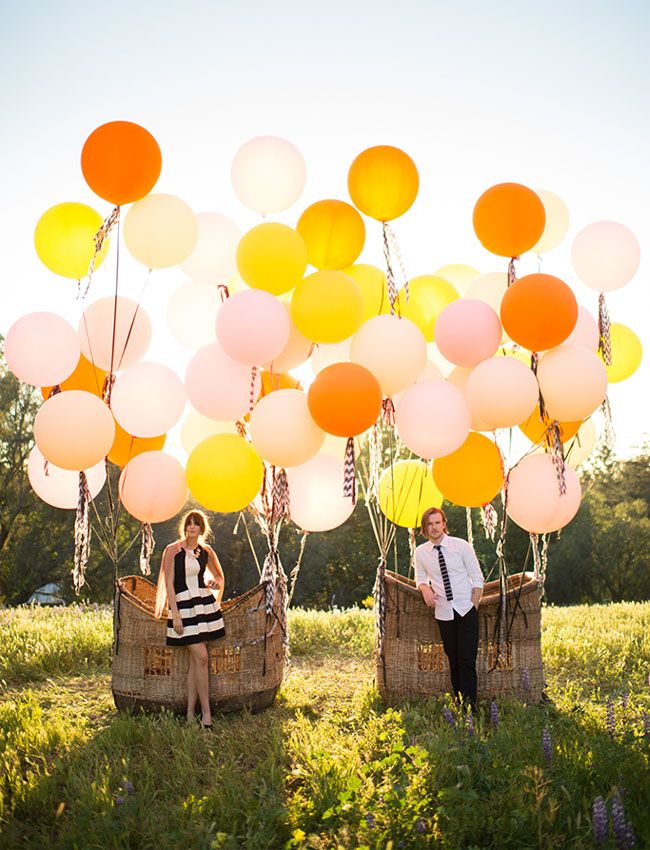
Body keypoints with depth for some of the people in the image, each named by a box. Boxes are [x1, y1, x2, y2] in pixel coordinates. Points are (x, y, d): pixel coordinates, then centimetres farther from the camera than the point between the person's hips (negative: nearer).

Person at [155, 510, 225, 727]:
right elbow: (168, 584, -7)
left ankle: (190, 713, 9)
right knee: (201, 657, -11)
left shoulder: (206, 551, 7)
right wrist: (175, 615, -13)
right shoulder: (173, 550, -5)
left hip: (205, 604, 4)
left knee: (195, 660, 4)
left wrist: (216, 592, 6)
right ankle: (206, 713, -5)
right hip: (183, 606, -4)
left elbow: (219, 575, 24)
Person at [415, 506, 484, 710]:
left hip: (466, 609, -2)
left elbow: (477, 579, -1)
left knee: (467, 659, -9)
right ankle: (458, 701, 13)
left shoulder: (461, 546, -4)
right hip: (443, 613, 3)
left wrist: (473, 607, -7)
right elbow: (420, 577, 18)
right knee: (453, 659, 5)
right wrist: (425, 588, -5)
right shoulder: (421, 552, 3)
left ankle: (470, 703, -4)